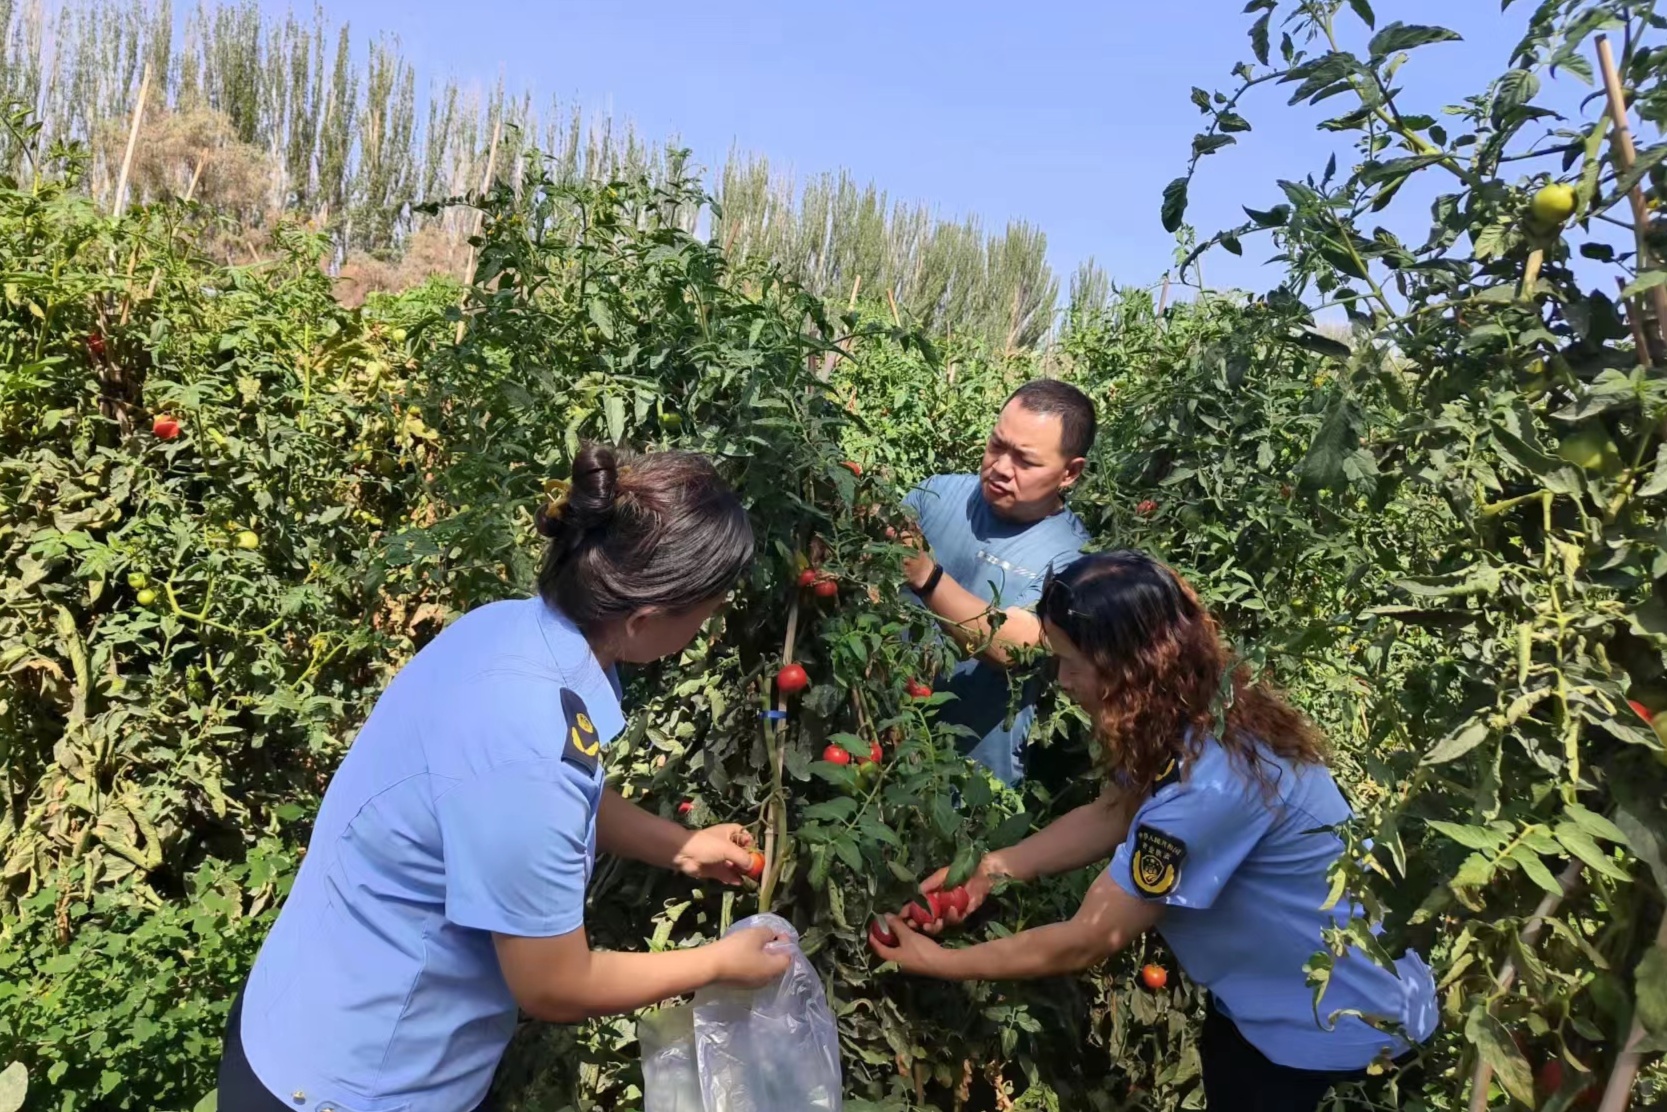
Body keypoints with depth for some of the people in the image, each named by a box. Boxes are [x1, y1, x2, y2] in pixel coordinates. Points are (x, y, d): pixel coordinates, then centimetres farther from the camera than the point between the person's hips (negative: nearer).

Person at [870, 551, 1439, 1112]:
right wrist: (992, 868, -7)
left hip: (1342, 1013, -8)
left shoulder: (1208, 786, -39)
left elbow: (1086, 941, -31)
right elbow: (1110, 815, 3)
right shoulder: (1201, 708, -10)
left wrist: (939, 963, -20)